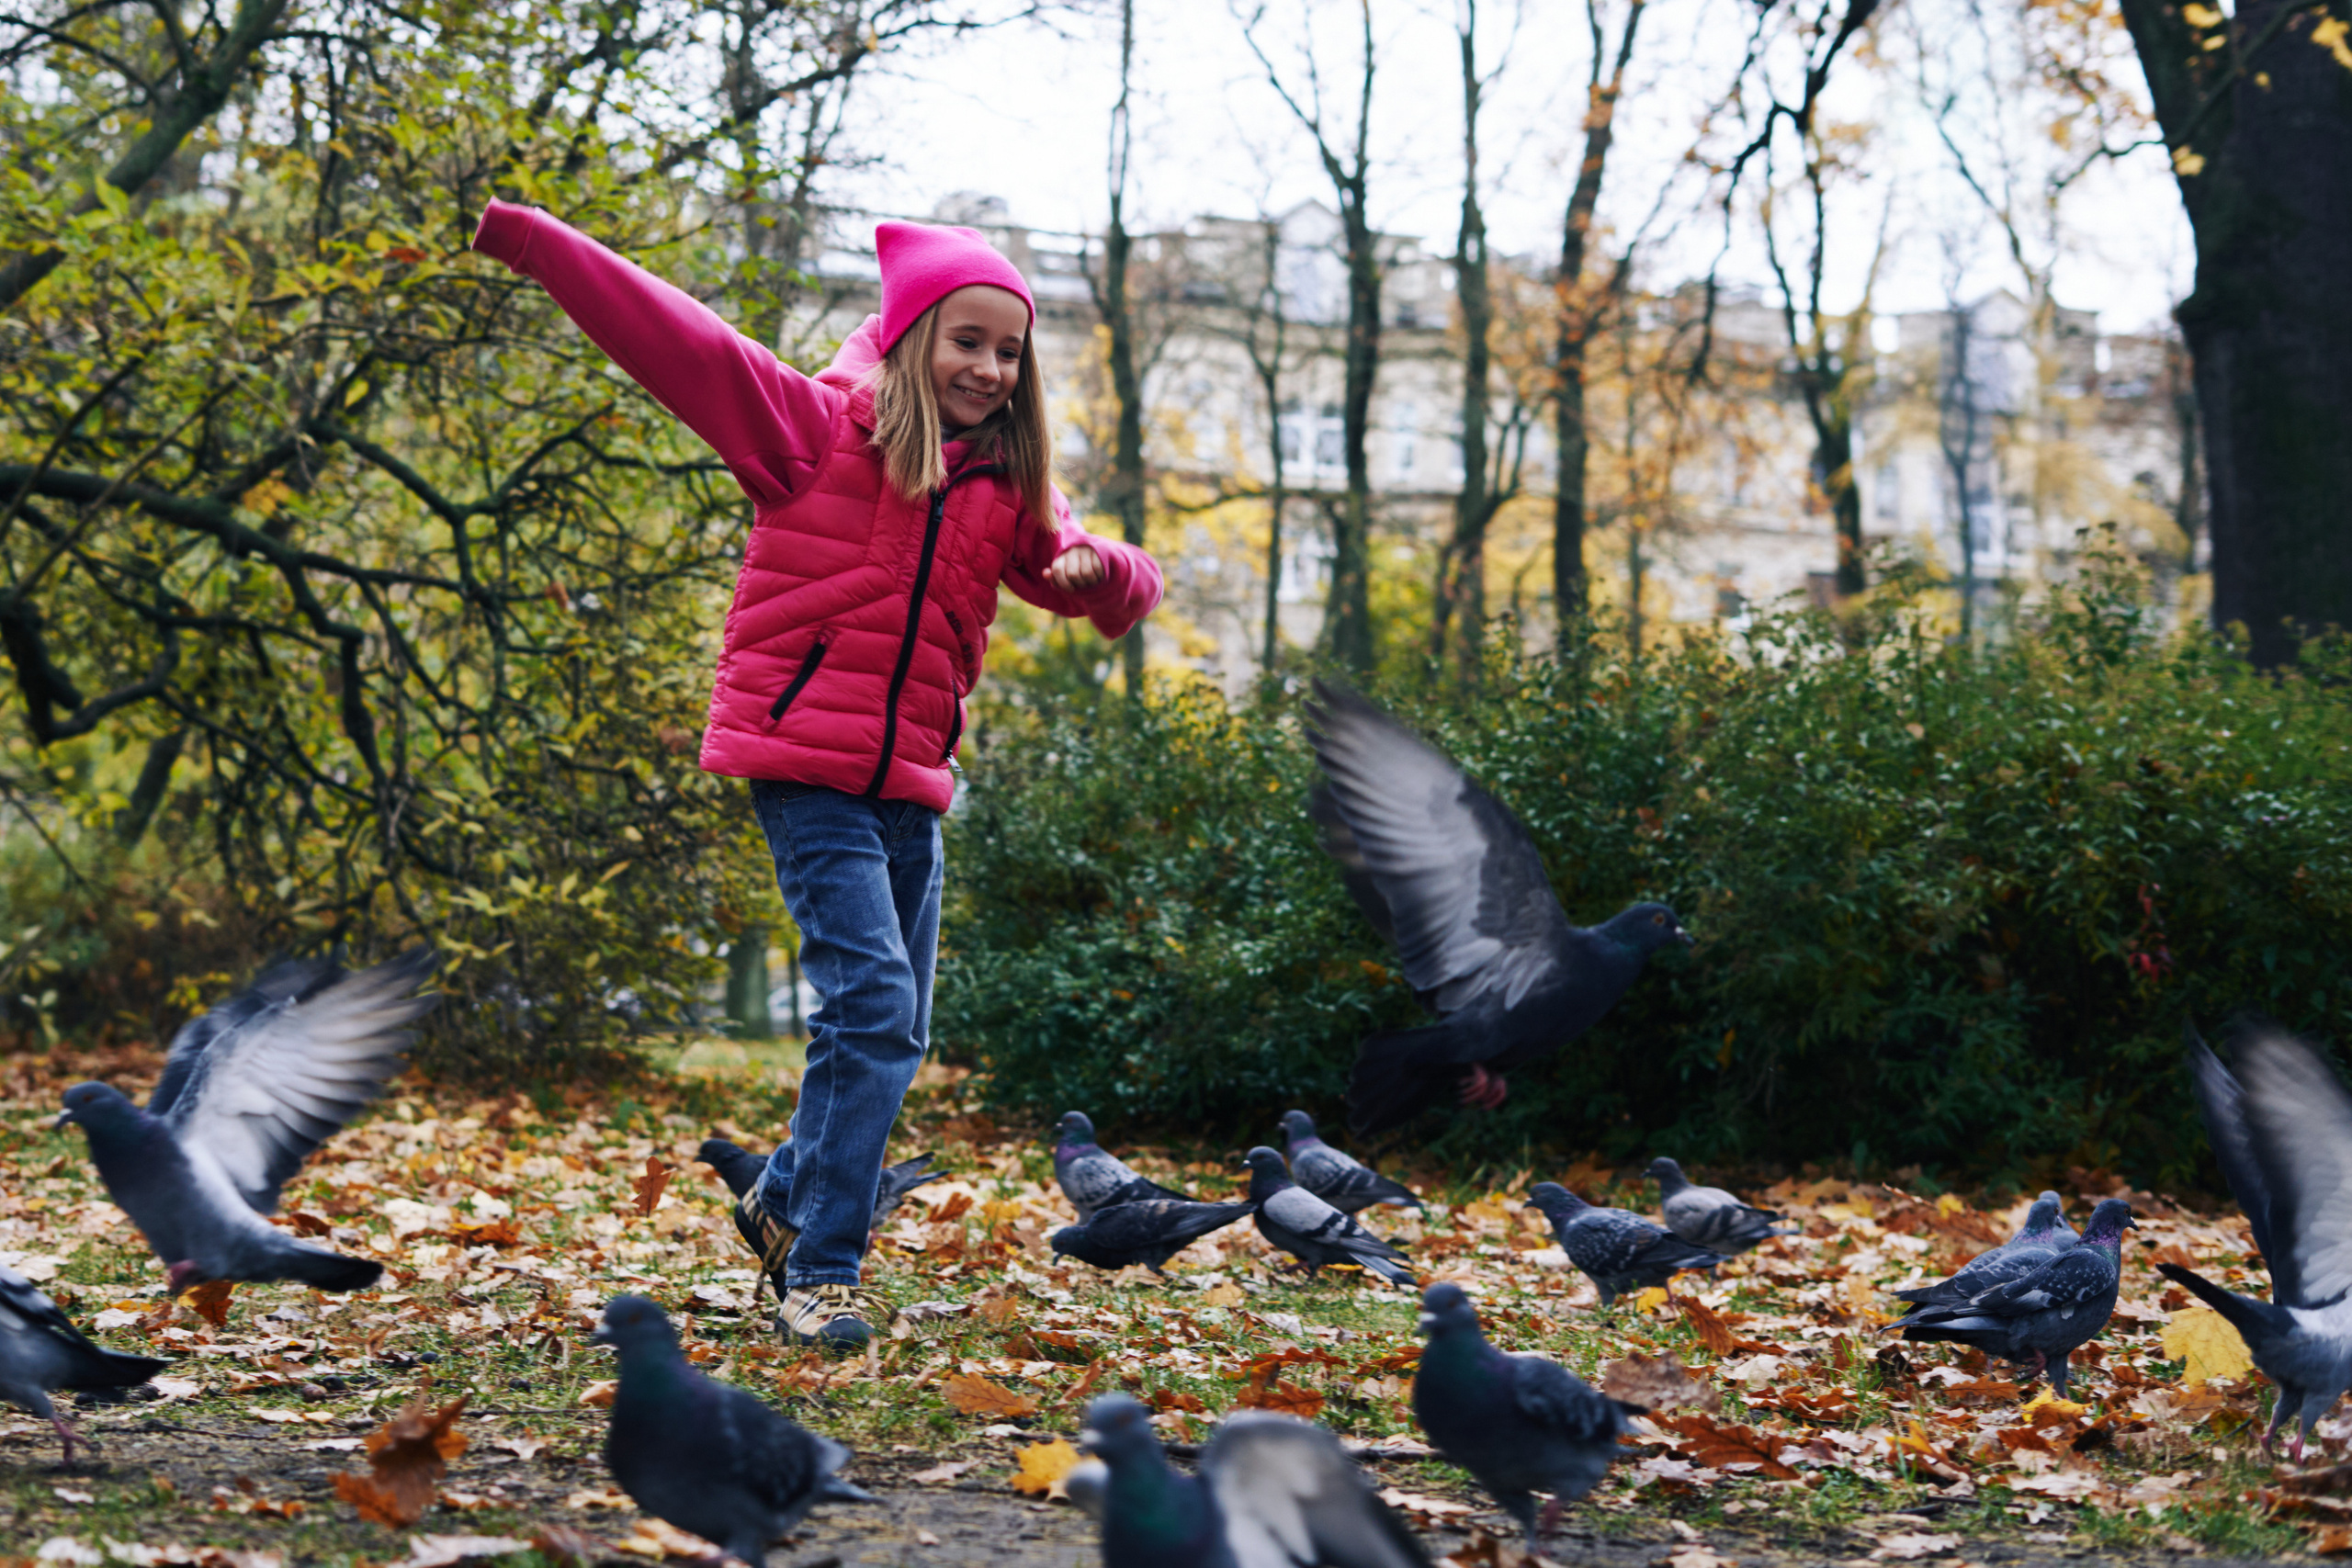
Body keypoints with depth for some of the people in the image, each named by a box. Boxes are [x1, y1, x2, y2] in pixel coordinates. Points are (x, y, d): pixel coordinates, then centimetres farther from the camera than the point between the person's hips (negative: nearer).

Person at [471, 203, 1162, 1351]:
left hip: (909, 782, 7)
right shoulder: (821, 427, -4)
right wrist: (526, 239, -20)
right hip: (805, 761, -6)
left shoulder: (1005, 486, 12)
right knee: (870, 1004, -16)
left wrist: (1097, 569, -9)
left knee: (897, 1030, 12)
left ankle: (785, 1201, 35)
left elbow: (1120, 587, 17)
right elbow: (681, 342, -12)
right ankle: (821, 1275, -9)